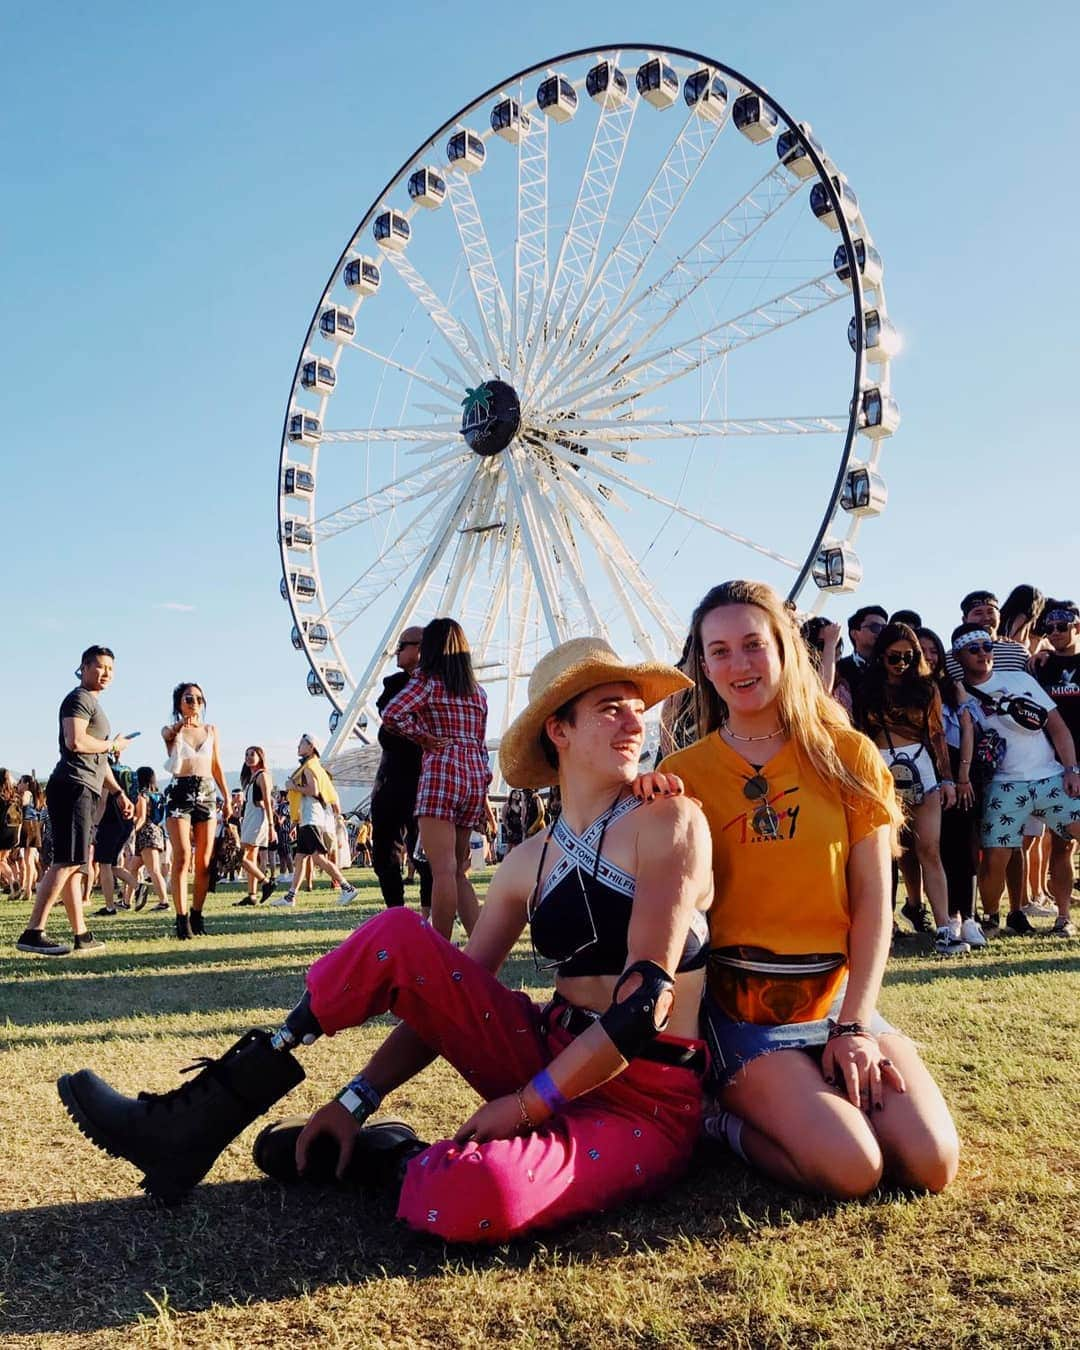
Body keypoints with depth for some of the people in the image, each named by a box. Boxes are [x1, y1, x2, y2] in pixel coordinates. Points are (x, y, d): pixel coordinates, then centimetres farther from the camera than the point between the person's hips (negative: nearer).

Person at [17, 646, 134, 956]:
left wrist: (119, 793, 26)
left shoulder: (94, 706, 27)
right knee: (67, 861, -17)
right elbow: (75, 742, -22)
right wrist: (113, 745, -6)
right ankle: (33, 932, -21)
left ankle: (81, 935, 15)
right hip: (73, 787, -10)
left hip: (85, 791, 10)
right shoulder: (79, 699, -4)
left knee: (74, 864, 10)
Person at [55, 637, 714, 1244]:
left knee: (471, 1196, -37)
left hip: (646, 1106, -5)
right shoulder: (529, 863, 8)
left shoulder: (668, 820, -9)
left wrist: (527, 1104, -14)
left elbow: (649, 997, -16)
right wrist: (357, 1099, -2)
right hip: (549, 1063, 5)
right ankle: (195, 1123, -4)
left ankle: (399, 1161, -1)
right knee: (397, 935, -12)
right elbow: (445, 997, 9)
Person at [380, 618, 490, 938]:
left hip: (441, 770, -7)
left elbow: (391, 714, -14)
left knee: (443, 869, -10)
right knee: (458, 871, 13)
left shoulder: (427, 680, 2)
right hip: (476, 773, 7)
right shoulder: (477, 691, 20)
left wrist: (426, 737, -1)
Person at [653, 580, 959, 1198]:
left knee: (933, 1161, -15)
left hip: (837, 994, 3)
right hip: (739, 1006, -3)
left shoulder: (849, 756, 2)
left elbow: (873, 901, 0)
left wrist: (853, 1025, -9)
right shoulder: (684, 772, 0)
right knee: (850, 1169, -23)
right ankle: (729, 1120, 5)